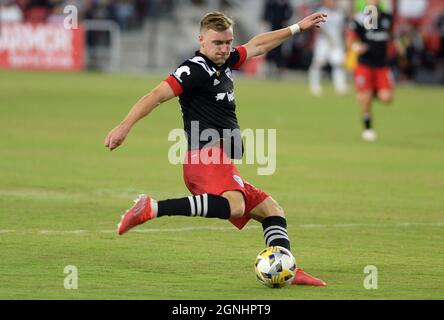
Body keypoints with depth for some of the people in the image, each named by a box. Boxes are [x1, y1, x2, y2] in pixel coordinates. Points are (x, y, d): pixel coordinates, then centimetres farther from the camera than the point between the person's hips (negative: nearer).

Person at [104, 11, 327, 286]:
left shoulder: (225, 62, 21)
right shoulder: (196, 69, -6)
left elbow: (257, 46, 37)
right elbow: (157, 95, -15)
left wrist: (297, 28, 44)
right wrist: (125, 126, -25)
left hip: (220, 164, 11)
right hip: (207, 156, -11)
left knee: (272, 211, 13)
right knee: (234, 206, -37)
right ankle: (151, 209, -38)